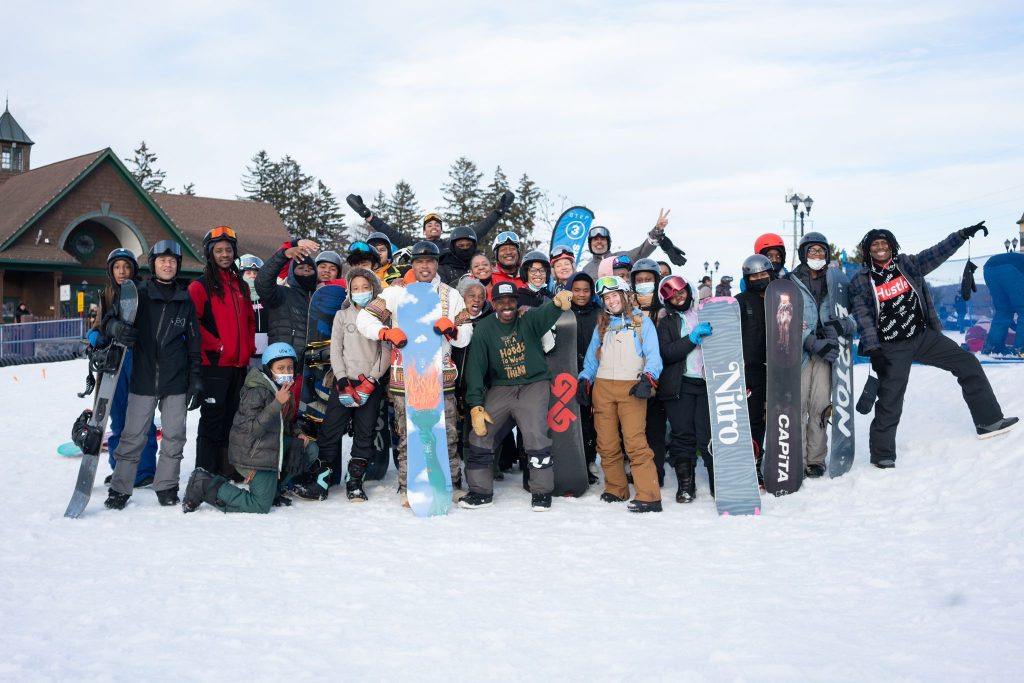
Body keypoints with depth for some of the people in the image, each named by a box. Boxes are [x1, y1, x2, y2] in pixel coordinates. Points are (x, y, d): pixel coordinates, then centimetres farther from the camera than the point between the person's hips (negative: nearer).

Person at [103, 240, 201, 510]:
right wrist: (117, 327, -30)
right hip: (143, 379, -2)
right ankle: (120, 488, 9)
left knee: (174, 436, 5)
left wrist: (196, 380, 7)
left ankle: (166, 486, 17)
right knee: (133, 436, 0)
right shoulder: (138, 295, 2)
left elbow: (194, 343, 10)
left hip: (176, 381, 2)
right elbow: (110, 319, -4)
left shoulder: (185, 300, 8)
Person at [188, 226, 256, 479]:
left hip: (239, 364, 6)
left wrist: (249, 350, 10)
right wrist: (216, 346, -14)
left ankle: (228, 469, 20)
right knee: (212, 419, -4)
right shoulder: (200, 286, -3)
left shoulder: (241, 286, 17)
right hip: (214, 364, -6)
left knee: (232, 418, 11)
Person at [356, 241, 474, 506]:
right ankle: (408, 489, 13)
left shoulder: (451, 295, 12)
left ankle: (453, 485, 16)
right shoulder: (396, 293, 4)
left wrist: (451, 328, -11)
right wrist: (386, 332, -16)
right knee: (407, 436, 3)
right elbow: (363, 318, 1)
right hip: (405, 377, -2)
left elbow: (466, 336, 12)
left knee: (448, 435, 4)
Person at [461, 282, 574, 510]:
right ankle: (480, 491, 19)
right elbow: (475, 368, -5)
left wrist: (557, 303, -58)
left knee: (536, 437, -16)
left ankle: (542, 492, 3)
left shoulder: (528, 319, -9)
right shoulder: (484, 329, -3)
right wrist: (476, 406, -13)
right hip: (500, 389, 3)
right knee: (480, 436, 0)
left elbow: (545, 314, -33)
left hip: (534, 386, -3)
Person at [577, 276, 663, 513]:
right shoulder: (602, 325, 20)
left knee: (635, 442, -16)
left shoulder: (642, 321, 7)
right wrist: (584, 380, 7)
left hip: (631, 388, -4)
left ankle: (649, 497, -18)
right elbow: (592, 357, 21)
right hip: (602, 387, 5)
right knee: (606, 444, 4)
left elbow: (653, 355, -2)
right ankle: (616, 489, 18)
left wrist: (648, 378, -17)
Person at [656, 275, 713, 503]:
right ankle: (686, 485, 11)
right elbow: (665, 353, -7)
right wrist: (693, 338, -16)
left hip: (707, 382, 1)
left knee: (708, 435, -6)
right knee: (683, 436, 2)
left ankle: (718, 483, 2)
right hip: (679, 386, 0)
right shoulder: (667, 322, 8)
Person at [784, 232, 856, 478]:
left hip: (826, 349, 2)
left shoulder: (837, 278, 13)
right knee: (797, 405, -9)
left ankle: (816, 459, 7)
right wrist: (813, 343, -15)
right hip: (799, 350, -2)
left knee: (820, 406, -1)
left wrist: (845, 323, -9)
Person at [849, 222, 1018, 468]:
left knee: (968, 363, 4)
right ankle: (882, 454, 8)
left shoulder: (908, 264, 4)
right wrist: (873, 351, -17)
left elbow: (937, 253, 1)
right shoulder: (861, 281, -6)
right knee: (890, 401, -5)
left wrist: (963, 234, -10)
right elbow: (863, 318, -10)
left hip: (924, 337, 4)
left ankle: (988, 421, 15)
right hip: (892, 348, -4)